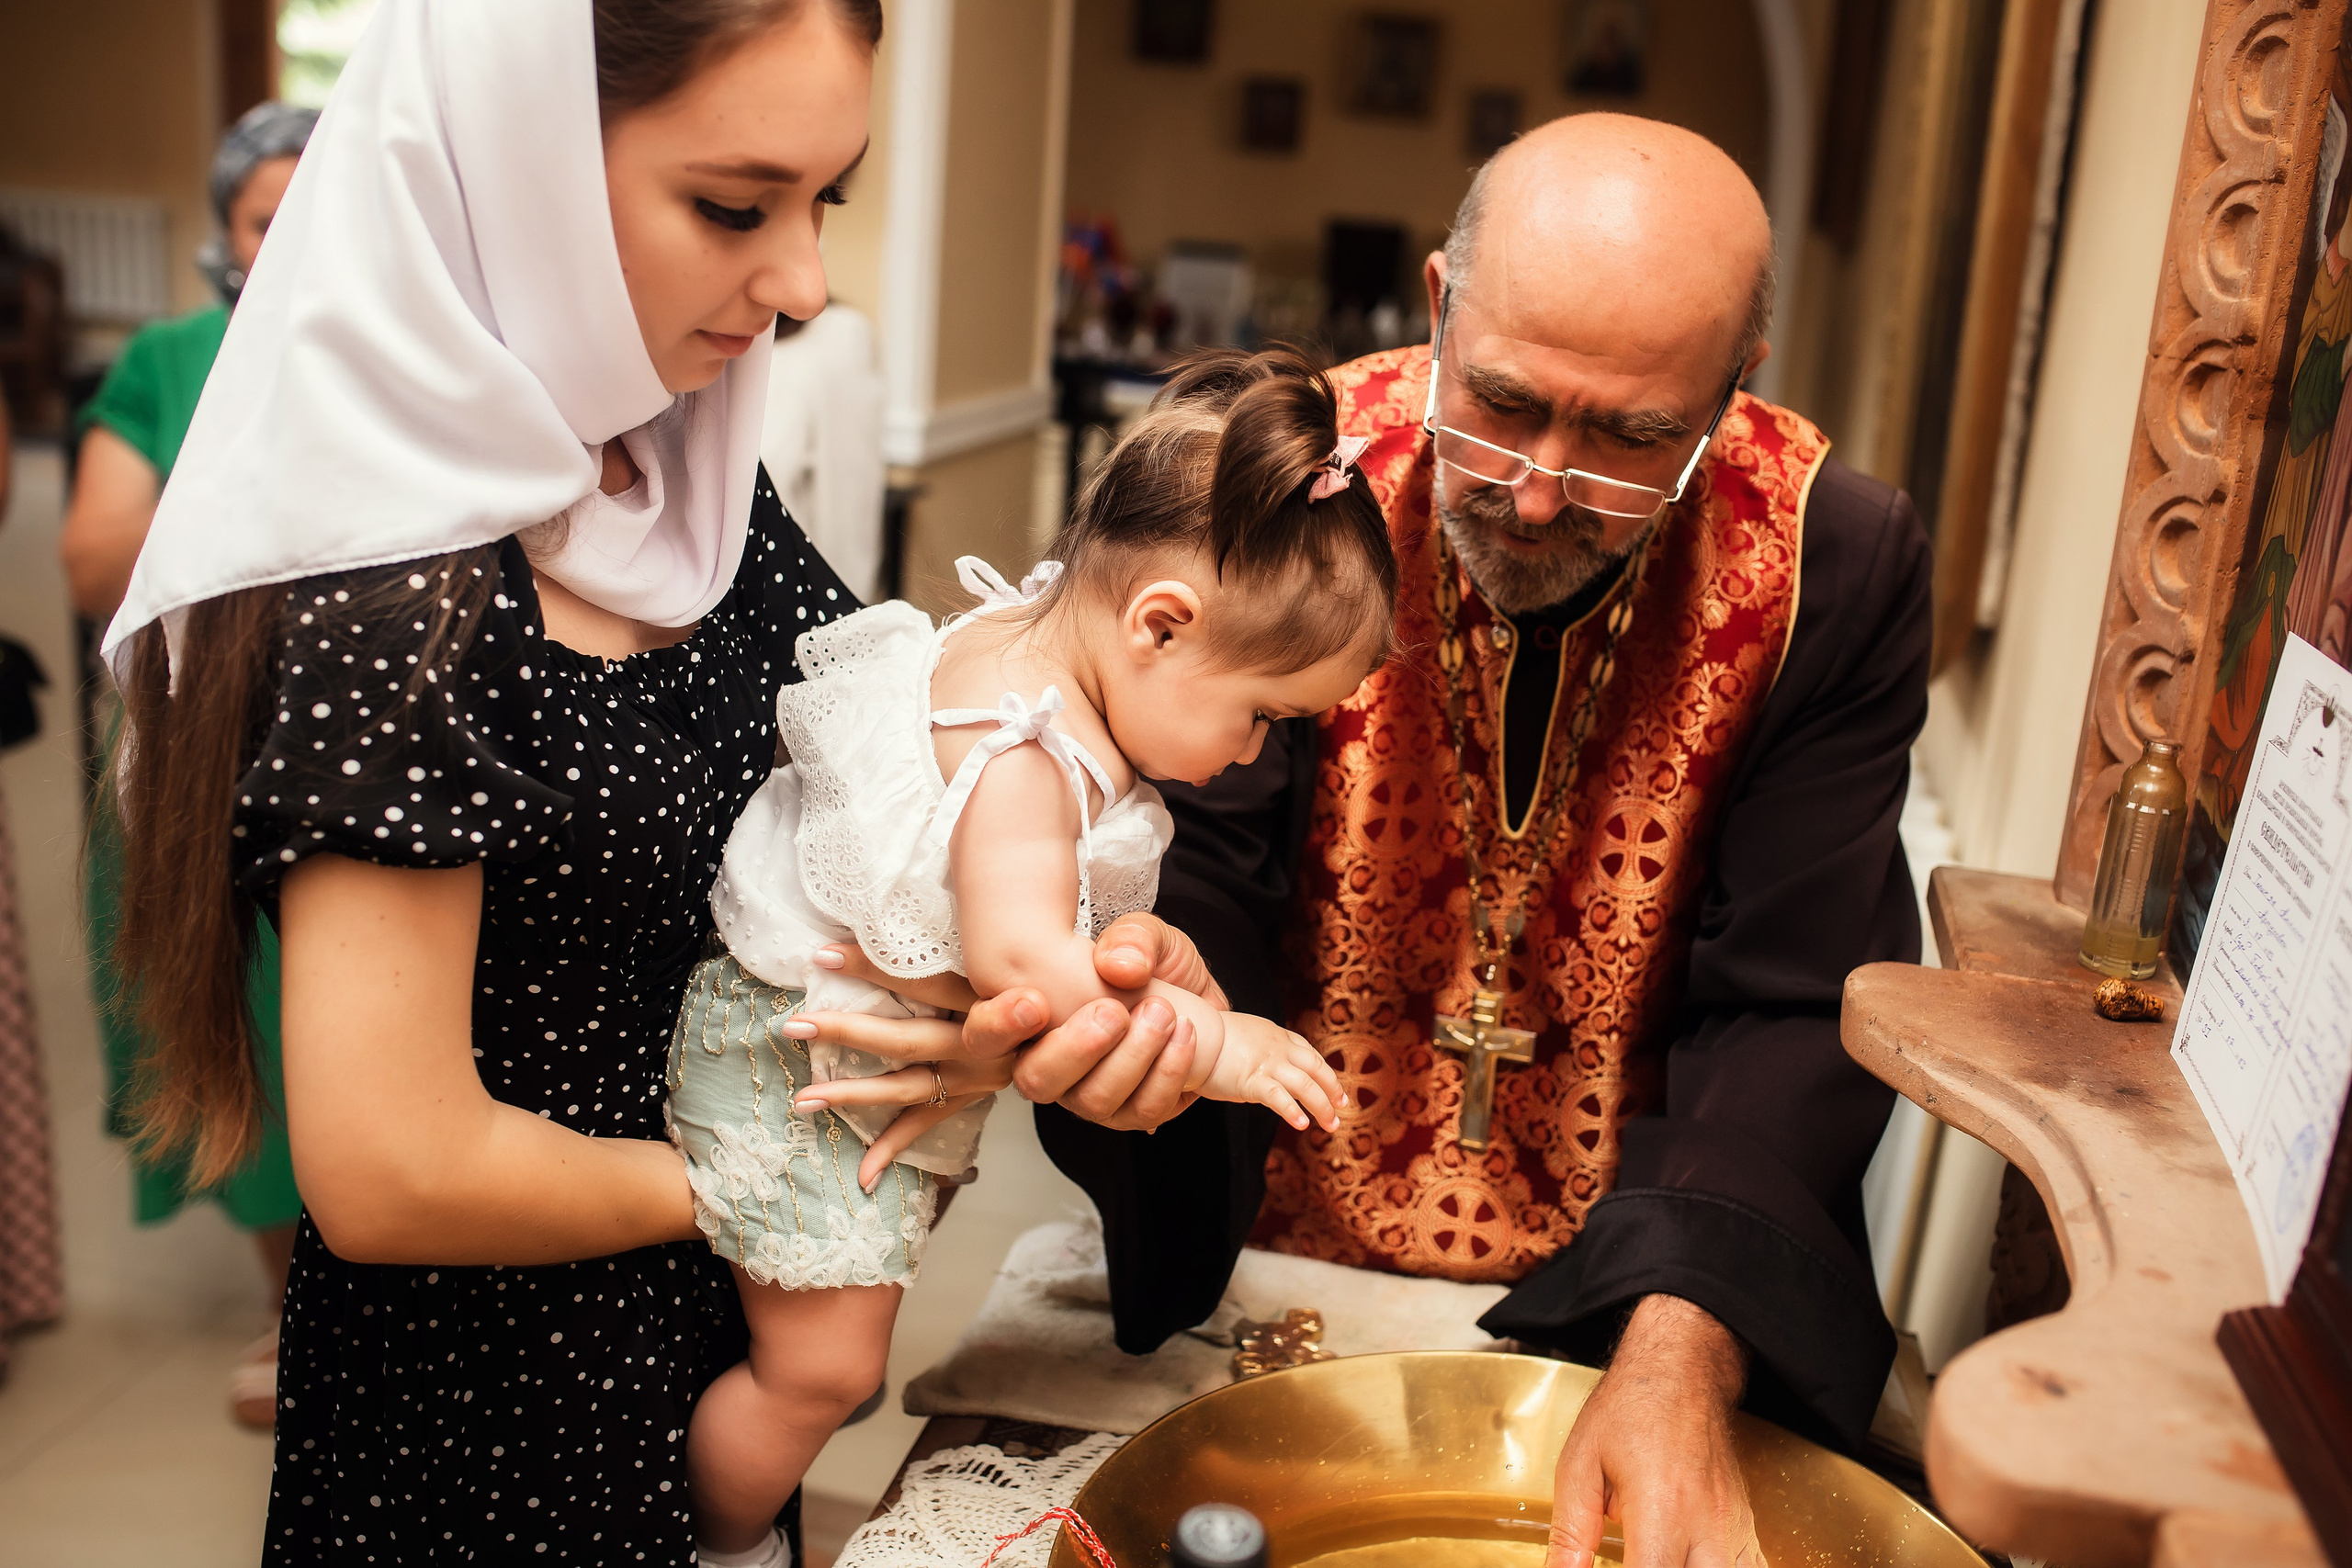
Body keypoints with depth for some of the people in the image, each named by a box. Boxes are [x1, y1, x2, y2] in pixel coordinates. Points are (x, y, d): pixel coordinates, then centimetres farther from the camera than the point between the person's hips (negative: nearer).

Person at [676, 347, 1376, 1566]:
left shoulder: (1018, 640, -1)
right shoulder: (1023, 747, -32)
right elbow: (1018, 956, -39)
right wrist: (1211, 1043, -32)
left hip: (892, 1061, 10)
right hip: (799, 1062, -10)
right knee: (817, 1369, 0)